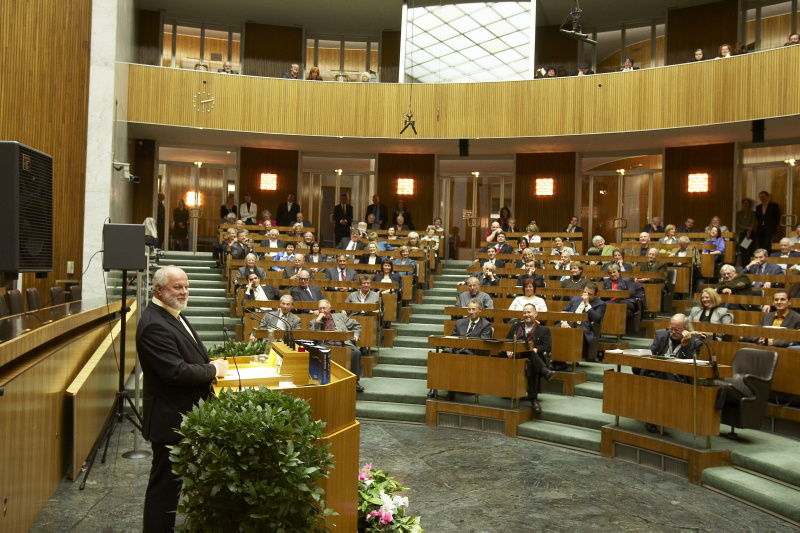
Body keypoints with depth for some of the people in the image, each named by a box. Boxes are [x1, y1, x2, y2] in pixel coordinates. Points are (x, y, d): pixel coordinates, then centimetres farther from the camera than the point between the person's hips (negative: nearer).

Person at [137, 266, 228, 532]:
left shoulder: (172, 314, 9)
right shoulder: (154, 325, -23)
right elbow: (177, 372, -27)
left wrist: (211, 363, 2)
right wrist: (214, 370, -13)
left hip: (186, 414, 10)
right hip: (171, 418, -10)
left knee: (172, 480, 21)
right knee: (165, 484, 4)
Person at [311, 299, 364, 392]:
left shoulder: (340, 316, 24)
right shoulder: (314, 322, 22)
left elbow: (356, 326, 29)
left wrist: (356, 335, 10)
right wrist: (318, 320, 1)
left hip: (344, 343, 1)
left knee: (356, 352, -31)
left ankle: (355, 381, -24)